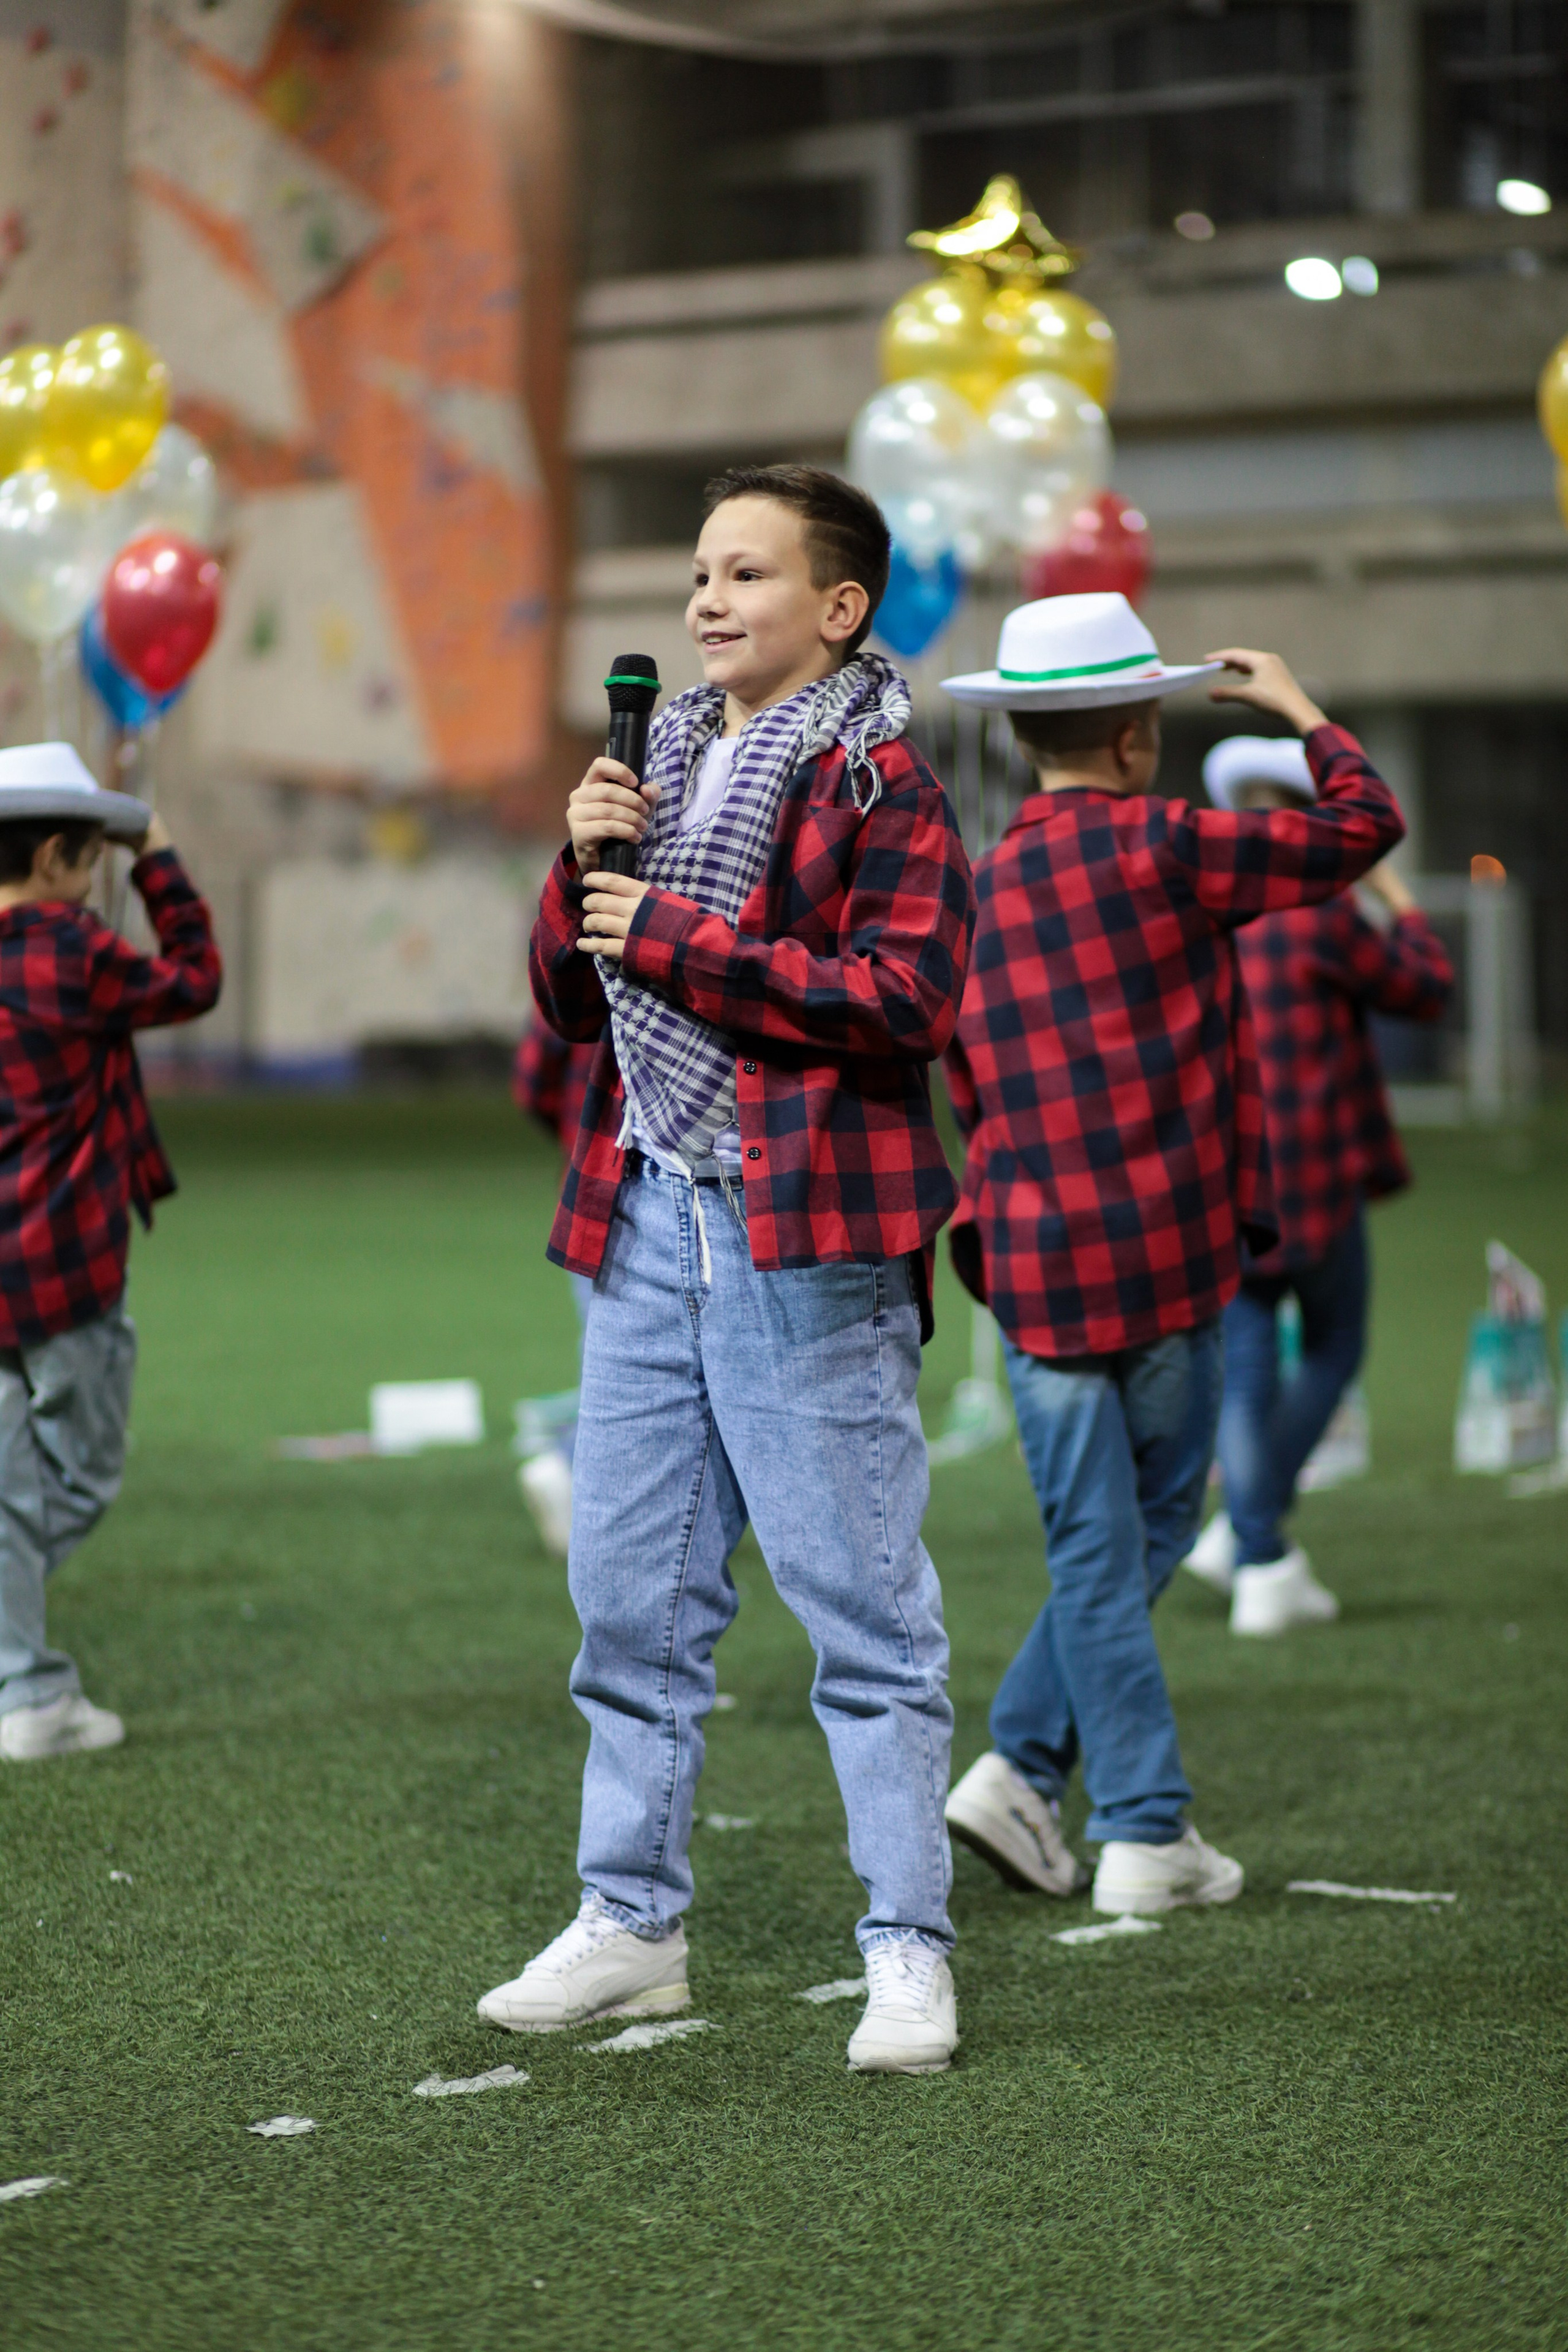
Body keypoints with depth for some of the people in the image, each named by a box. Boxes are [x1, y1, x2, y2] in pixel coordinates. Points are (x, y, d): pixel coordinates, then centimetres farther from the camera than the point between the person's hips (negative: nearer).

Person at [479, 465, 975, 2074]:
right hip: (648, 1215, 7)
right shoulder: (665, 763, 17)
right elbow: (570, 1000, 18)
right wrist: (583, 866, -1)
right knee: (630, 1593, 10)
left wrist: (680, 940, -16)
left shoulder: (879, 781, -5)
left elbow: (911, 995, -18)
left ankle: (908, 1949, 3)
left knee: (859, 1601, -3)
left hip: (805, 1232, -7)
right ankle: (631, 1921, 21)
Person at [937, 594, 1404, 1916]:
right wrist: (1303, 715, 14)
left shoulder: (976, 891, 9)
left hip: (1031, 1262, 5)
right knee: (1149, 1528, 10)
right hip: (1168, 1253, -4)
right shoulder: (1161, 849, -8)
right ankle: (1028, 1766, 6)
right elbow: (1364, 826, -2)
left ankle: (1142, 1827, 6)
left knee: (1097, 1550, 8)